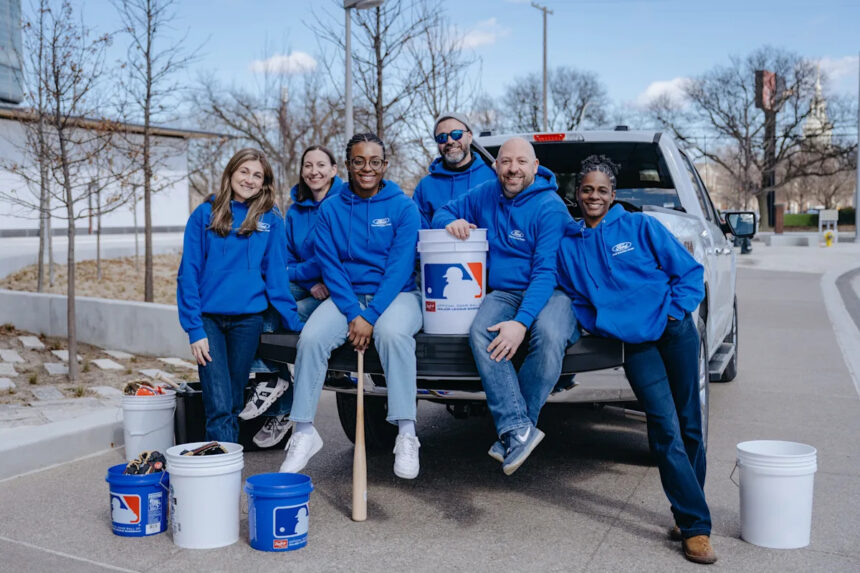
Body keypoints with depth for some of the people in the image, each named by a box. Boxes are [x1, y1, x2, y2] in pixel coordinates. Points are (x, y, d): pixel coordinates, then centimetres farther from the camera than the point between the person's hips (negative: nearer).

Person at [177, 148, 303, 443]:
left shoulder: (271, 219, 4)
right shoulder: (205, 214, 1)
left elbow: (275, 274, 5)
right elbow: (188, 274, -1)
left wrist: (294, 322, -1)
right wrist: (194, 329, -7)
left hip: (247, 318, 1)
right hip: (209, 318, -1)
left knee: (234, 405, 9)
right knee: (219, 407, -9)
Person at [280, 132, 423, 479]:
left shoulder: (403, 207, -1)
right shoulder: (331, 210, 6)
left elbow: (400, 267, -10)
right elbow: (330, 265, 0)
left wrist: (370, 316, -19)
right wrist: (353, 313, -14)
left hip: (395, 295, -2)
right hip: (346, 296, 3)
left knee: (392, 333, -35)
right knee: (311, 337, -25)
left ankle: (406, 434, -30)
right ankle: (303, 431, -13)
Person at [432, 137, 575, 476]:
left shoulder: (550, 207, -10)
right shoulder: (486, 195, 9)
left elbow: (546, 272, -18)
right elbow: (442, 214, 21)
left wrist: (521, 322, -30)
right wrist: (452, 222, -6)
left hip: (550, 292, -4)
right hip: (503, 292, 4)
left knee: (549, 337, -37)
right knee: (480, 333, -30)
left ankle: (511, 432, -21)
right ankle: (519, 429, -32)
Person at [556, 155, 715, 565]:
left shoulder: (640, 227, 1)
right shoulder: (567, 245, 6)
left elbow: (688, 270, 3)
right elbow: (574, 298, 15)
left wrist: (675, 310, -7)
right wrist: (599, 324, 0)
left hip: (675, 330, 0)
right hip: (634, 343, 0)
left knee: (689, 426, 6)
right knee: (666, 429, -9)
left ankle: (688, 515, 23)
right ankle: (695, 526, 0)